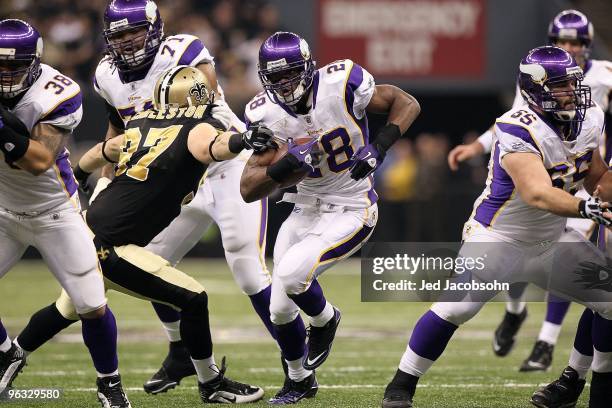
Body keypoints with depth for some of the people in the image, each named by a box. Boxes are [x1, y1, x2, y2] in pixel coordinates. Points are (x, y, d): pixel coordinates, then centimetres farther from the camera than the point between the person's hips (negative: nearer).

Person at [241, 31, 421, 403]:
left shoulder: (341, 84, -20)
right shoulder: (266, 115, -10)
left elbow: (407, 104, -8)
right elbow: (248, 189, -13)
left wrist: (380, 146, -23)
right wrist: (283, 168, -32)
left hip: (351, 211, -5)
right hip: (307, 209, 5)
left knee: (291, 273, -25)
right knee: (281, 309, 6)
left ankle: (325, 320, 9)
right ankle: (300, 381, 35)